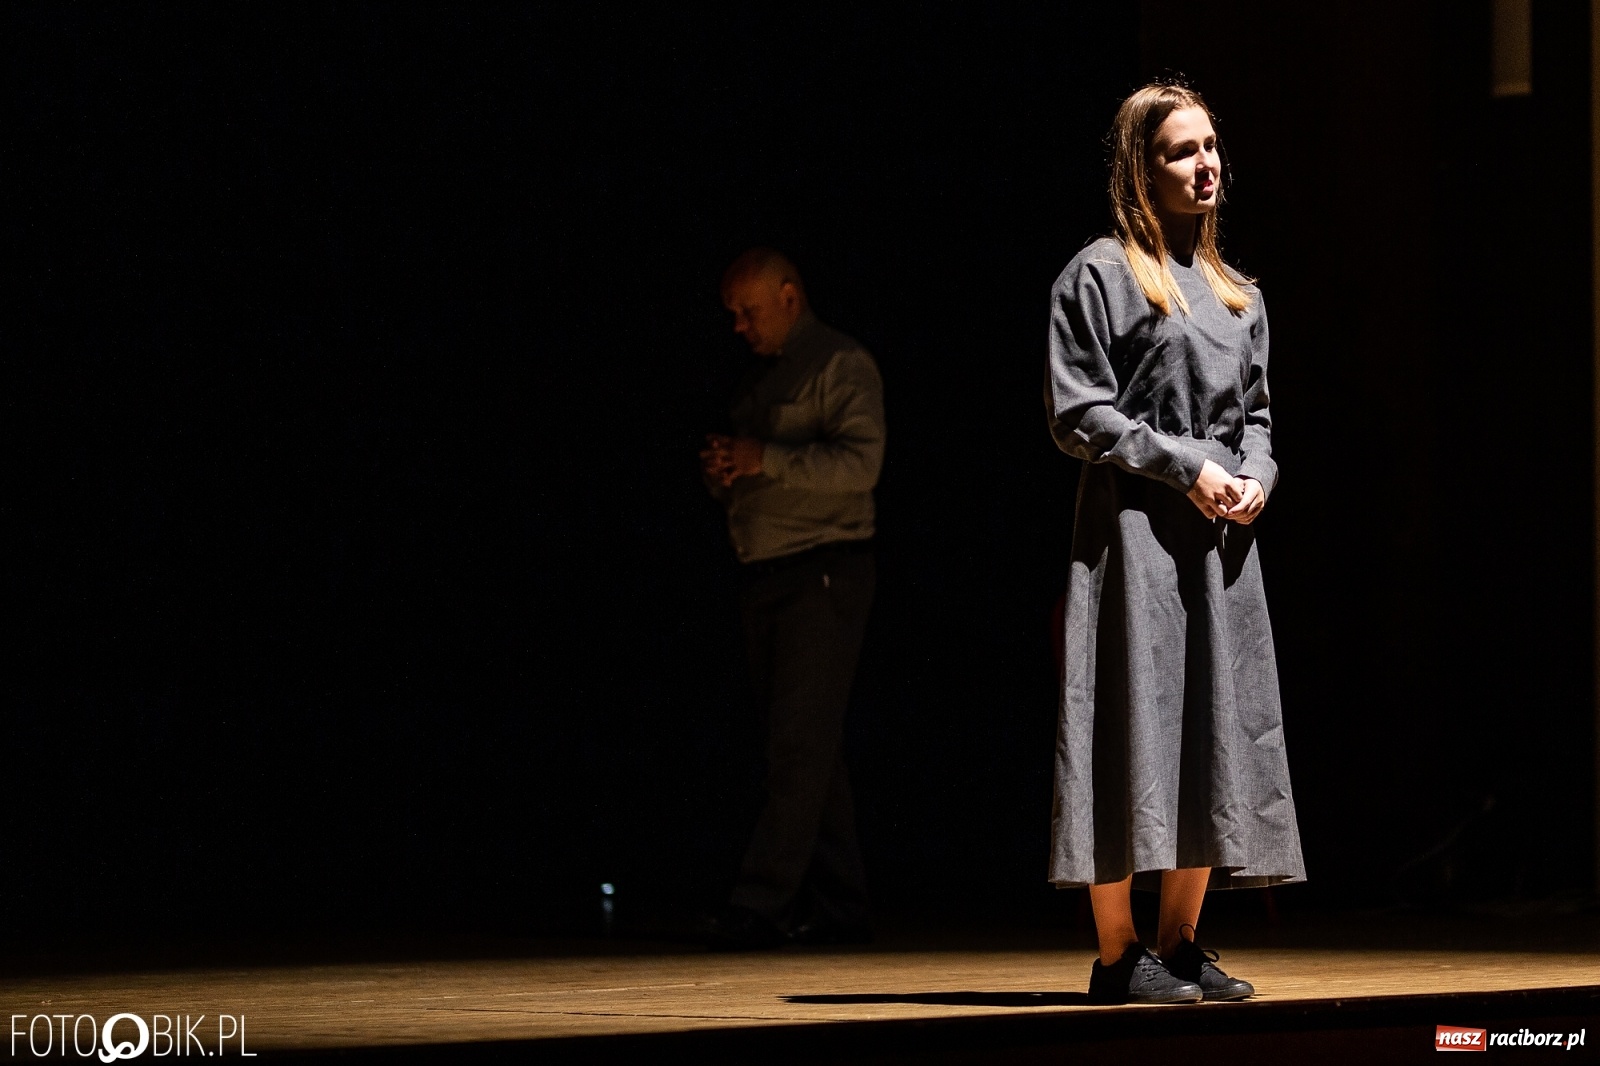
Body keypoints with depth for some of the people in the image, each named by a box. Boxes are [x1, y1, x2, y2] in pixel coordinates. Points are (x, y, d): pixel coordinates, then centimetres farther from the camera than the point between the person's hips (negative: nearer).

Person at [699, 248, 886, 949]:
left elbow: (860, 462, -16)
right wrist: (721, 475, 3)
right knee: (809, 752, 7)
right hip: (767, 577, 8)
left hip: (823, 574, -8)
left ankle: (761, 905, -18)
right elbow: (744, 484, 26)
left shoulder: (841, 367, -3)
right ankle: (836, 909, 10)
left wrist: (768, 460, -18)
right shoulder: (761, 380, 23)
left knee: (800, 749, -12)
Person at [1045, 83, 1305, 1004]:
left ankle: (1182, 945, 11)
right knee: (1136, 723, -8)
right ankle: (1118, 956, -5)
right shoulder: (1100, 276, -3)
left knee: (1215, 728, 4)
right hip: (1135, 527, -7)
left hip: (1222, 535, 7)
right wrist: (1186, 469, -14)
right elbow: (1078, 416, -8)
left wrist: (1256, 476, -1)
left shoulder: (1237, 293, 18)